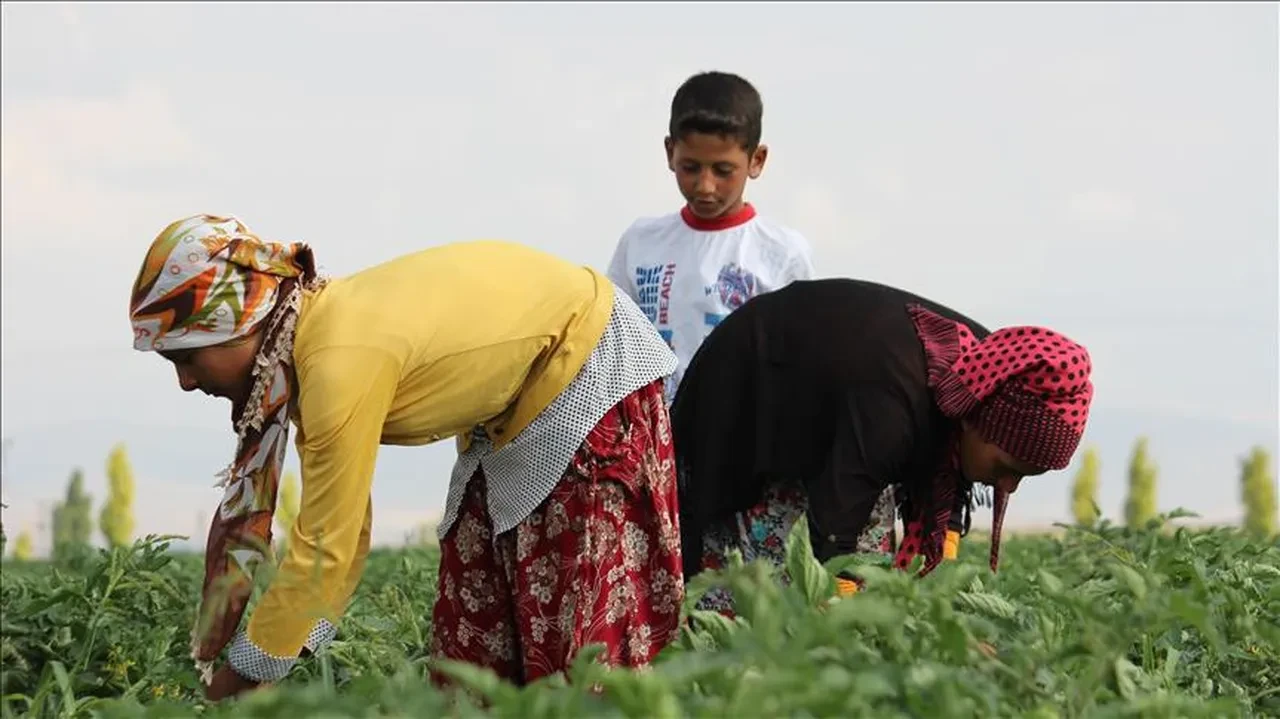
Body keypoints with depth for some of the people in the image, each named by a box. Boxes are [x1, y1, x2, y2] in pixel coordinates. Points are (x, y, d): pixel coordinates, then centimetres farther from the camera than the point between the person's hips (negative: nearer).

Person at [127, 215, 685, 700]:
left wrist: (245, 675, -16)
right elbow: (340, 526, 3)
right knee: (478, 605, 7)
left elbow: (324, 546, -25)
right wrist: (295, 648, 1)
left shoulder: (343, 367, -31)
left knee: (580, 608, -10)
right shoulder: (308, 348, -4)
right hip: (513, 409, 9)